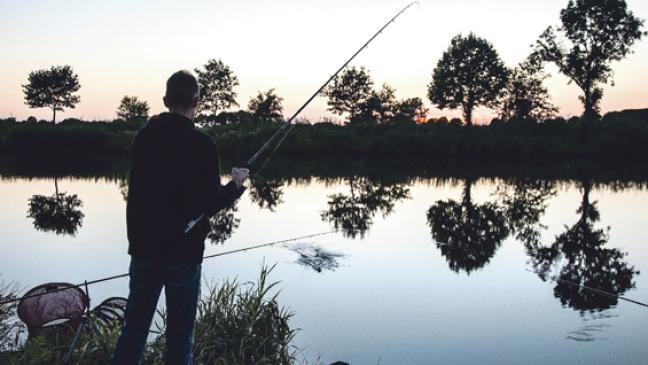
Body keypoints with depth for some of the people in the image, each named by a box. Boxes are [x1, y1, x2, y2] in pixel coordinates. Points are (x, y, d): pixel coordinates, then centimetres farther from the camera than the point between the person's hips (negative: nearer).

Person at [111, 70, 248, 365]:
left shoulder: (143, 136, 2)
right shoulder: (201, 144, -15)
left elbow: (144, 188, 12)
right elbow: (211, 204, -13)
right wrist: (236, 184, 3)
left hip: (143, 248, 5)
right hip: (183, 252, -5)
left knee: (134, 326, 15)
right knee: (179, 334, 7)